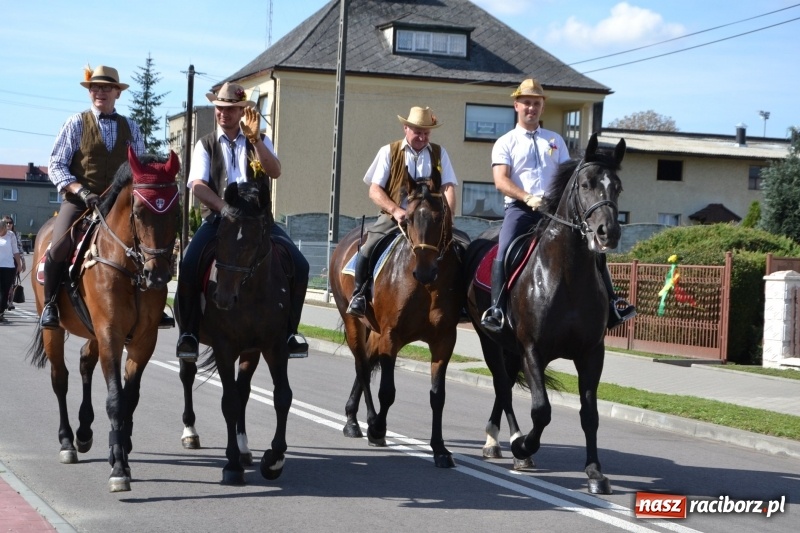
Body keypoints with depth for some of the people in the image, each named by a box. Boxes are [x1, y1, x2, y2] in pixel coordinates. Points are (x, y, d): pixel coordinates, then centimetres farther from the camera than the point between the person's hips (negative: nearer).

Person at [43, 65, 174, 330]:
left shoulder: (130, 128, 12)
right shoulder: (76, 123, 2)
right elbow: (56, 166, -2)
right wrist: (83, 192, -16)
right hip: (79, 201, -3)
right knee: (59, 247, -25)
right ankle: (50, 305, -4)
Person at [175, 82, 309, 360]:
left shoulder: (260, 142, 15)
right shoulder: (206, 145, 12)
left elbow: (275, 172, -5)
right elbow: (197, 185, -3)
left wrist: (254, 139, -18)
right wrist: (224, 208, -21)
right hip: (218, 217, -1)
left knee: (299, 265, -19)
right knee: (189, 265, -29)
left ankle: (289, 330, -1)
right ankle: (188, 332, -14)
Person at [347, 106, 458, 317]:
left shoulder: (439, 153, 10)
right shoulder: (389, 152, 5)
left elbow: (448, 188, 1)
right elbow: (374, 190, -1)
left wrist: (448, 216, -18)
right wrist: (396, 210, -18)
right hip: (392, 218, -2)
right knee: (367, 250, -23)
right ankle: (358, 294, -1)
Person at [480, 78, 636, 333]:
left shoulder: (555, 140, 18)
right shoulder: (505, 143, 8)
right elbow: (501, 180, -6)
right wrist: (528, 198, -22)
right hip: (520, 208, -3)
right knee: (503, 252, -27)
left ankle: (610, 303, -2)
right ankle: (496, 309, -24)